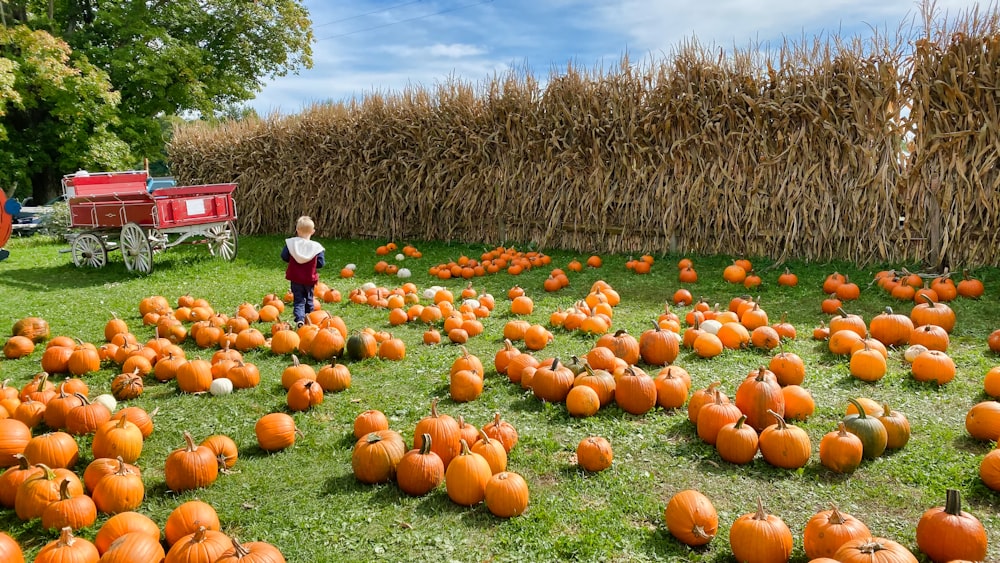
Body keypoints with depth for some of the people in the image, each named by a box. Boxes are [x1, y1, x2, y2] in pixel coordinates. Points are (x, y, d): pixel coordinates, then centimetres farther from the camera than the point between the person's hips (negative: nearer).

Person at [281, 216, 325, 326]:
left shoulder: (291, 243, -8)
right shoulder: (316, 246, -10)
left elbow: (284, 256, -5)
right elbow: (321, 263, -8)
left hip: (295, 278, 0)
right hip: (309, 279, 0)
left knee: (298, 299, 3)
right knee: (308, 299, 18)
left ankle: (299, 318, -18)